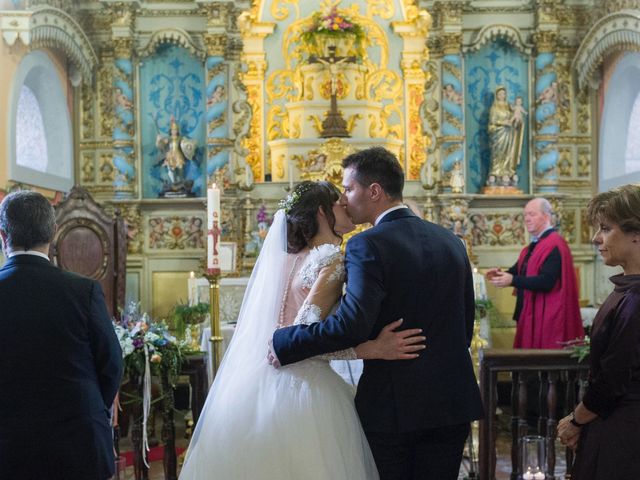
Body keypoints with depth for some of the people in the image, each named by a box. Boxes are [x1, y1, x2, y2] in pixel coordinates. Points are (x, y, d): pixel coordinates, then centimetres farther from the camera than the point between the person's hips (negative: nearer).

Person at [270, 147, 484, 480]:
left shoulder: (367, 245, -13)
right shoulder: (451, 242, 7)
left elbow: (351, 325, -25)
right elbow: (465, 325, 12)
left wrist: (285, 344, -14)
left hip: (392, 403, -5)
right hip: (452, 400, 5)